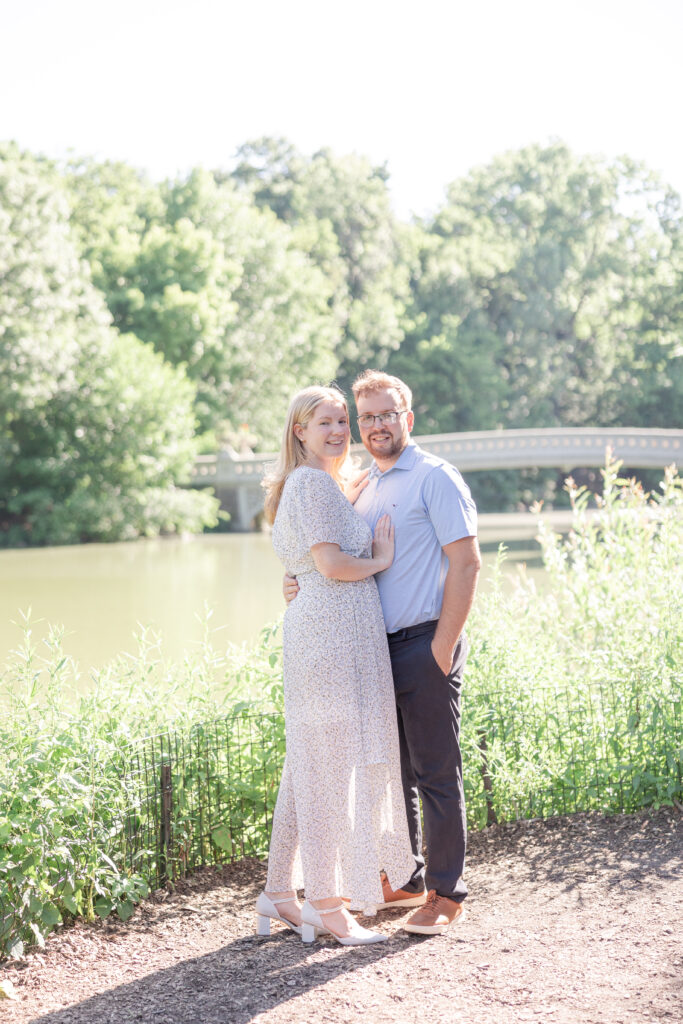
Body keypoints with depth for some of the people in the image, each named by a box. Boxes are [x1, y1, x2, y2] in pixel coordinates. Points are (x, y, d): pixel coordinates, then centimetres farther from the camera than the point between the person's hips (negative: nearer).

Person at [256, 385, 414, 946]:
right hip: (335, 630, -10)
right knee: (331, 763, -5)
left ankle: (279, 892, 20)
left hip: (323, 630, 10)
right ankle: (326, 903, 2)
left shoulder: (324, 484, 23)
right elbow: (331, 564, -18)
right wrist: (381, 560, -2)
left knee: (309, 764, 13)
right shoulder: (314, 483, -9)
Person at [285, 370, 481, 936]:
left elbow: (466, 561, -12)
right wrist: (305, 586, 4)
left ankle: (446, 893, 9)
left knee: (436, 773, -1)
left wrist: (443, 646, -17)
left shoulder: (435, 478, -6)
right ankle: (406, 880, 26)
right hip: (378, 648, 7)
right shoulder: (363, 488, 17)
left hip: (426, 644, -7)